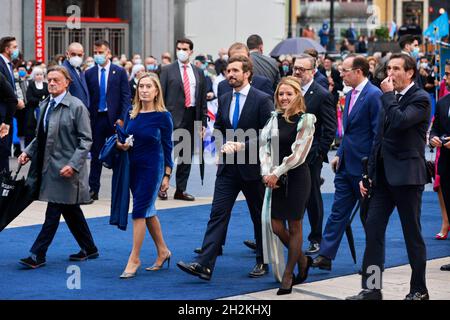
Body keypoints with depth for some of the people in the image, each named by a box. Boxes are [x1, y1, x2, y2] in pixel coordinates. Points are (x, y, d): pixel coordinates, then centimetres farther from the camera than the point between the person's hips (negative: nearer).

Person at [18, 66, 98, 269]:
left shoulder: (76, 107, -10)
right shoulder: (45, 106, 12)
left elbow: (85, 140, -11)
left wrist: (73, 164, -20)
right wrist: (28, 152, 4)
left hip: (65, 168, -8)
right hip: (48, 166, 8)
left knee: (54, 211, -6)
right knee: (70, 210, 14)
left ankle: (37, 255, -3)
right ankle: (89, 249, 26)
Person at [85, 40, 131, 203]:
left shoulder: (119, 72, 1)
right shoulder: (89, 73, 6)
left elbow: (126, 96, -1)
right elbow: (86, 97, 6)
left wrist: (122, 118, -9)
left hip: (114, 119, -1)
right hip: (96, 118, 1)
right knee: (96, 155, 3)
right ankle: (93, 190, 6)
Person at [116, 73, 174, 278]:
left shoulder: (163, 116, -9)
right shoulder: (133, 114, 5)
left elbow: (167, 146, -6)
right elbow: (126, 138, 15)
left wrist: (167, 175, -8)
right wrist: (121, 145, -9)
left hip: (152, 168, -6)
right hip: (133, 167, 6)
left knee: (140, 211, -8)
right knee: (148, 211, 14)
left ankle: (134, 259, -2)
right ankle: (162, 251, 29)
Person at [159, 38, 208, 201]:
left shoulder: (199, 72, 12)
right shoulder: (167, 71, 2)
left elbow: (203, 99, 13)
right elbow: (161, 96, -1)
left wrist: (203, 122, 7)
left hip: (192, 117, 4)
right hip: (174, 116, -4)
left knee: (187, 155, 7)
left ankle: (181, 190, 14)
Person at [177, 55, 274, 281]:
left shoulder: (262, 100, -8)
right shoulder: (224, 100, 9)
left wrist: (242, 146, -18)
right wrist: (224, 145, -2)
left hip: (252, 168, -4)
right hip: (228, 167, 4)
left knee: (260, 217, 9)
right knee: (218, 213, -5)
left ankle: (262, 263, 25)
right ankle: (204, 265, -12)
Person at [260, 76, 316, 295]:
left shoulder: (306, 120, -7)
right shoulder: (274, 118, 7)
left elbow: (298, 154, -12)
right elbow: (265, 147, 4)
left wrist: (276, 173, -13)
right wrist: (266, 173, -10)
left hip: (296, 177, -5)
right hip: (276, 178, 5)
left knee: (294, 226, 3)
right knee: (277, 226, 4)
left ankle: (288, 275, 13)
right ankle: (302, 260, 28)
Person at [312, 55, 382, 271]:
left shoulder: (374, 95, -15)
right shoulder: (350, 95, 13)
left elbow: (379, 134, -17)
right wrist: (340, 154, 13)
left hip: (364, 166, -8)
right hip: (346, 165, 8)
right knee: (338, 211, 5)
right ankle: (325, 256, 5)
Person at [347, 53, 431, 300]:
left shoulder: (420, 99, -8)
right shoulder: (391, 99, 14)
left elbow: (399, 122, -27)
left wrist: (387, 95, -14)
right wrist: (369, 174, 15)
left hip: (407, 176, -7)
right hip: (383, 176, 7)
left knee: (412, 234, 3)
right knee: (373, 230, 2)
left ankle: (419, 290, 14)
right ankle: (371, 289, 5)